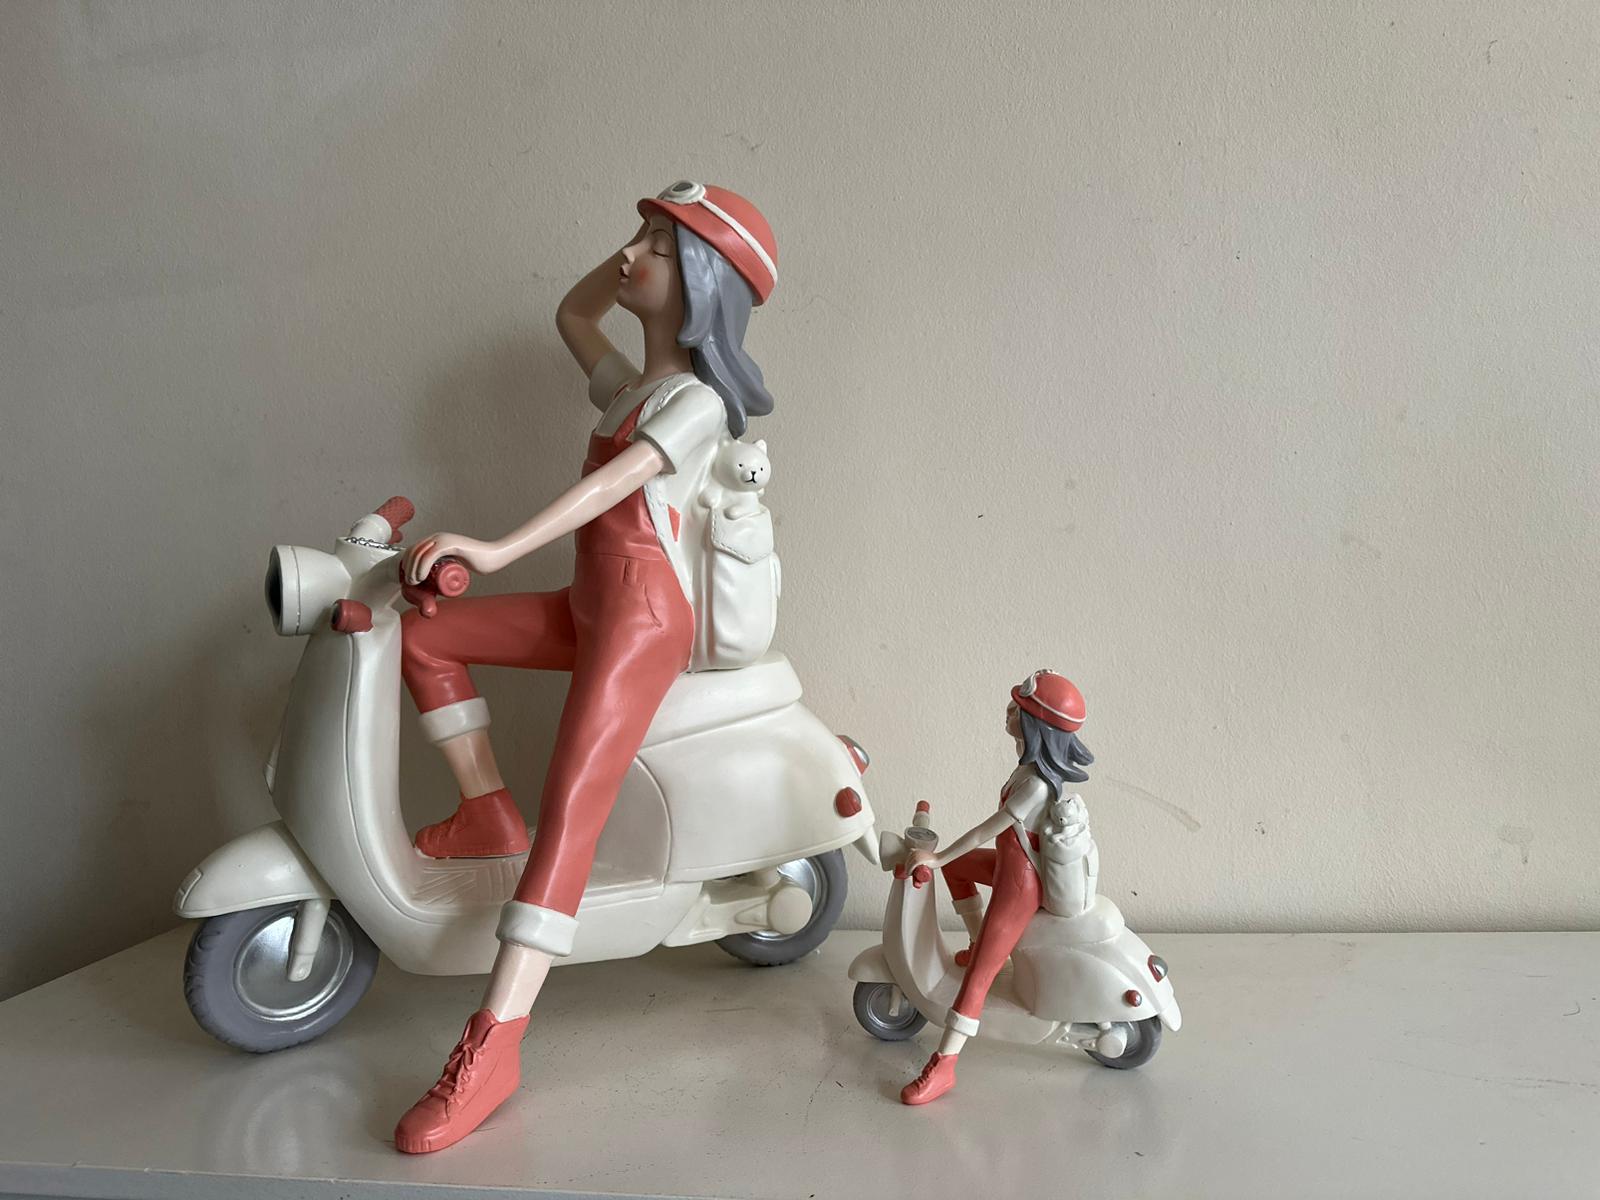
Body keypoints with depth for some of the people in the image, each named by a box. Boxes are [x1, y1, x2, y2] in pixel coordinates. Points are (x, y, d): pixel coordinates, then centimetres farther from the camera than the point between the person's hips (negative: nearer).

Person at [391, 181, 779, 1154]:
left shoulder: (696, 400, -7)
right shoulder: (630, 386, 20)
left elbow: (618, 482, -23)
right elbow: (572, 313, 35)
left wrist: (500, 548, -34)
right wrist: (642, 245, 21)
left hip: (645, 617, -9)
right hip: (593, 608, 9)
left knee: (570, 818, -19)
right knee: (424, 637, 7)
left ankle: (493, 1048, -24)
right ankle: (488, 813, 9)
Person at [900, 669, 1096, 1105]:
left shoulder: (1035, 783, -30)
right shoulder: (1035, 762, -2)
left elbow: (987, 831, -24)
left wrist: (936, 857, -14)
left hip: (1021, 882, -10)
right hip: (1017, 862, 10)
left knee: (977, 975, -7)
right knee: (956, 866, 30)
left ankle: (942, 1067, -2)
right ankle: (982, 945, 36)